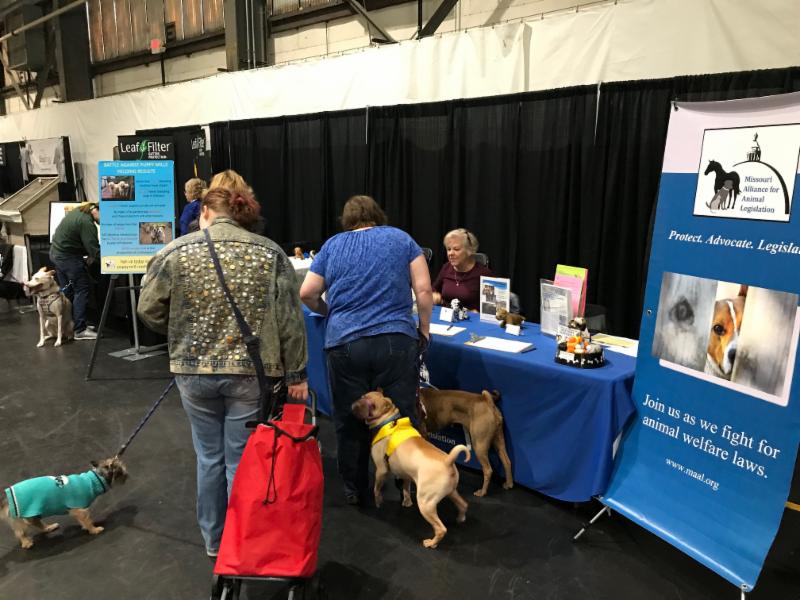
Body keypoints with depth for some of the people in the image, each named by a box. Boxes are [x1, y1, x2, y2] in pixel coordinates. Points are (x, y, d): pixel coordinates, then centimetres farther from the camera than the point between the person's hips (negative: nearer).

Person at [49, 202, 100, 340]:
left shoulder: (80, 210, 5)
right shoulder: (87, 222, -25)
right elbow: (95, 250, -25)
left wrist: (89, 254, 1)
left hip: (56, 252, 10)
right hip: (68, 257, -10)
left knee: (67, 291, 17)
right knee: (82, 291, -5)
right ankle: (80, 330, -4)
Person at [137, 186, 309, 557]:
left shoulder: (175, 252, 0)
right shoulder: (270, 253, -2)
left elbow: (149, 310, 5)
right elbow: (291, 320, -5)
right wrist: (295, 374, 1)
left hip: (194, 371, 2)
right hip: (251, 373, -1)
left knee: (209, 456, 18)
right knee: (241, 461, 9)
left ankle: (213, 541, 33)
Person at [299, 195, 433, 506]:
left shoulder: (332, 245, 13)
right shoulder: (400, 238, 11)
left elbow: (307, 294, 9)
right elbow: (424, 289, 3)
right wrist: (424, 329, 13)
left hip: (344, 343, 1)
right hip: (396, 340, -1)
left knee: (350, 422, 13)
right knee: (403, 417, 9)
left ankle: (355, 490, 28)